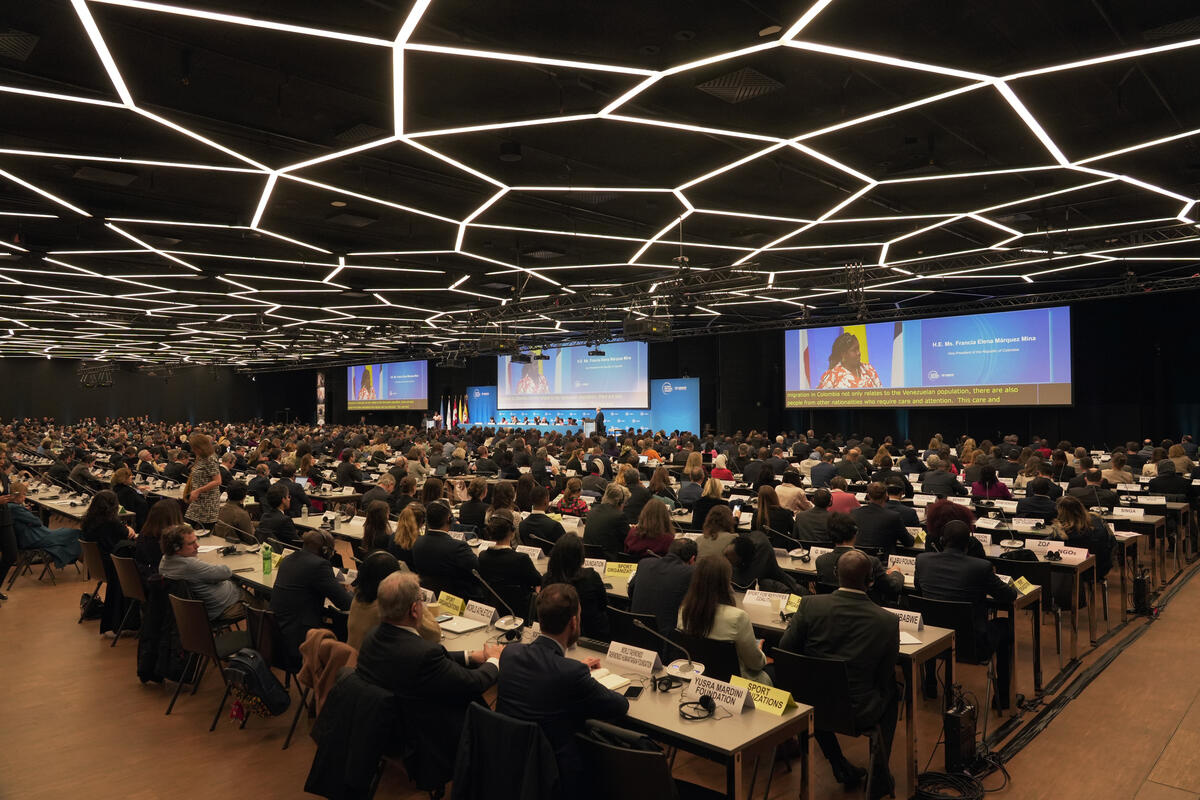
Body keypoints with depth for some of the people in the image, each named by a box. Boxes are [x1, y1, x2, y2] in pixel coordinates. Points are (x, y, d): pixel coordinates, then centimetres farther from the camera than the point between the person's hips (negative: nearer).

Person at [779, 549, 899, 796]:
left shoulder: (811, 605, -14)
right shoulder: (887, 621, -15)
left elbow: (785, 648, -5)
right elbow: (885, 676, -4)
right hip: (859, 713, -1)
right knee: (892, 691, 29)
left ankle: (841, 768, 39)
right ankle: (879, 775, 32)